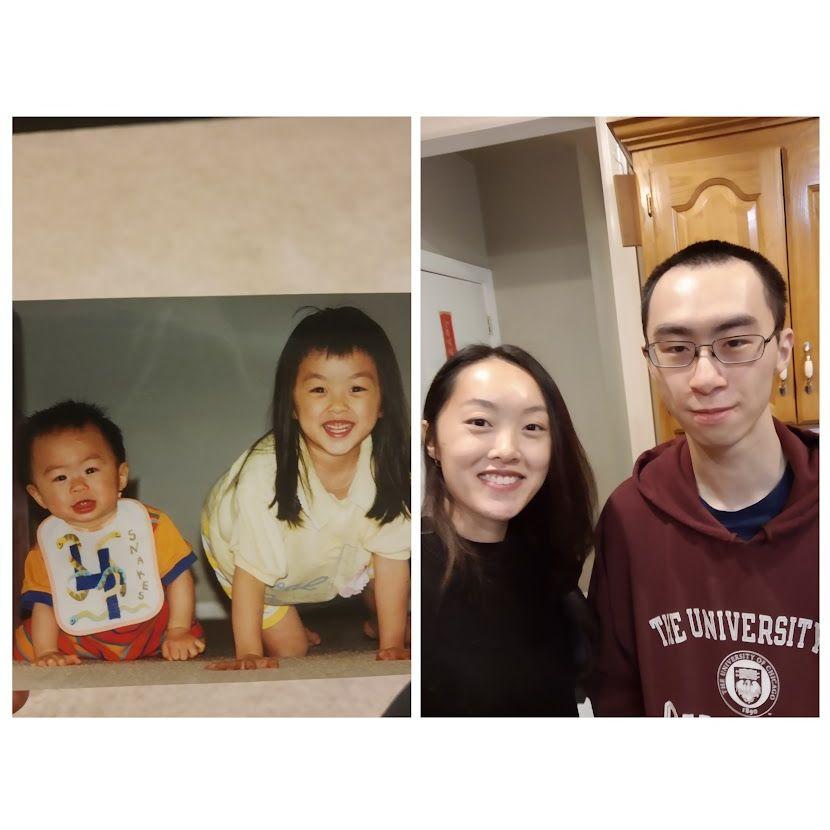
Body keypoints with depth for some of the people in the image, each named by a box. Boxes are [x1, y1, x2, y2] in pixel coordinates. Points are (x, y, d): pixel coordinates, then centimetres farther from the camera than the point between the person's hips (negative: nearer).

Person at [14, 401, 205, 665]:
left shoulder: (149, 522, -15)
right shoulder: (49, 540, -8)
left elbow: (179, 576, -9)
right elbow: (44, 603, -1)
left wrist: (178, 632, -10)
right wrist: (46, 652, -12)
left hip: (152, 632, 0)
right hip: (80, 647, 0)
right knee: (24, 644, -9)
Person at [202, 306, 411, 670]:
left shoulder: (387, 466, -32)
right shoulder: (265, 474, -42)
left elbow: (391, 559, -20)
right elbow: (251, 571, -30)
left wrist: (392, 646, -16)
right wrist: (249, 654, -23)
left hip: (332, 545, 4)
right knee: (289, 648, -1)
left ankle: (378, 625, 30)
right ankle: (283, 625, 34)